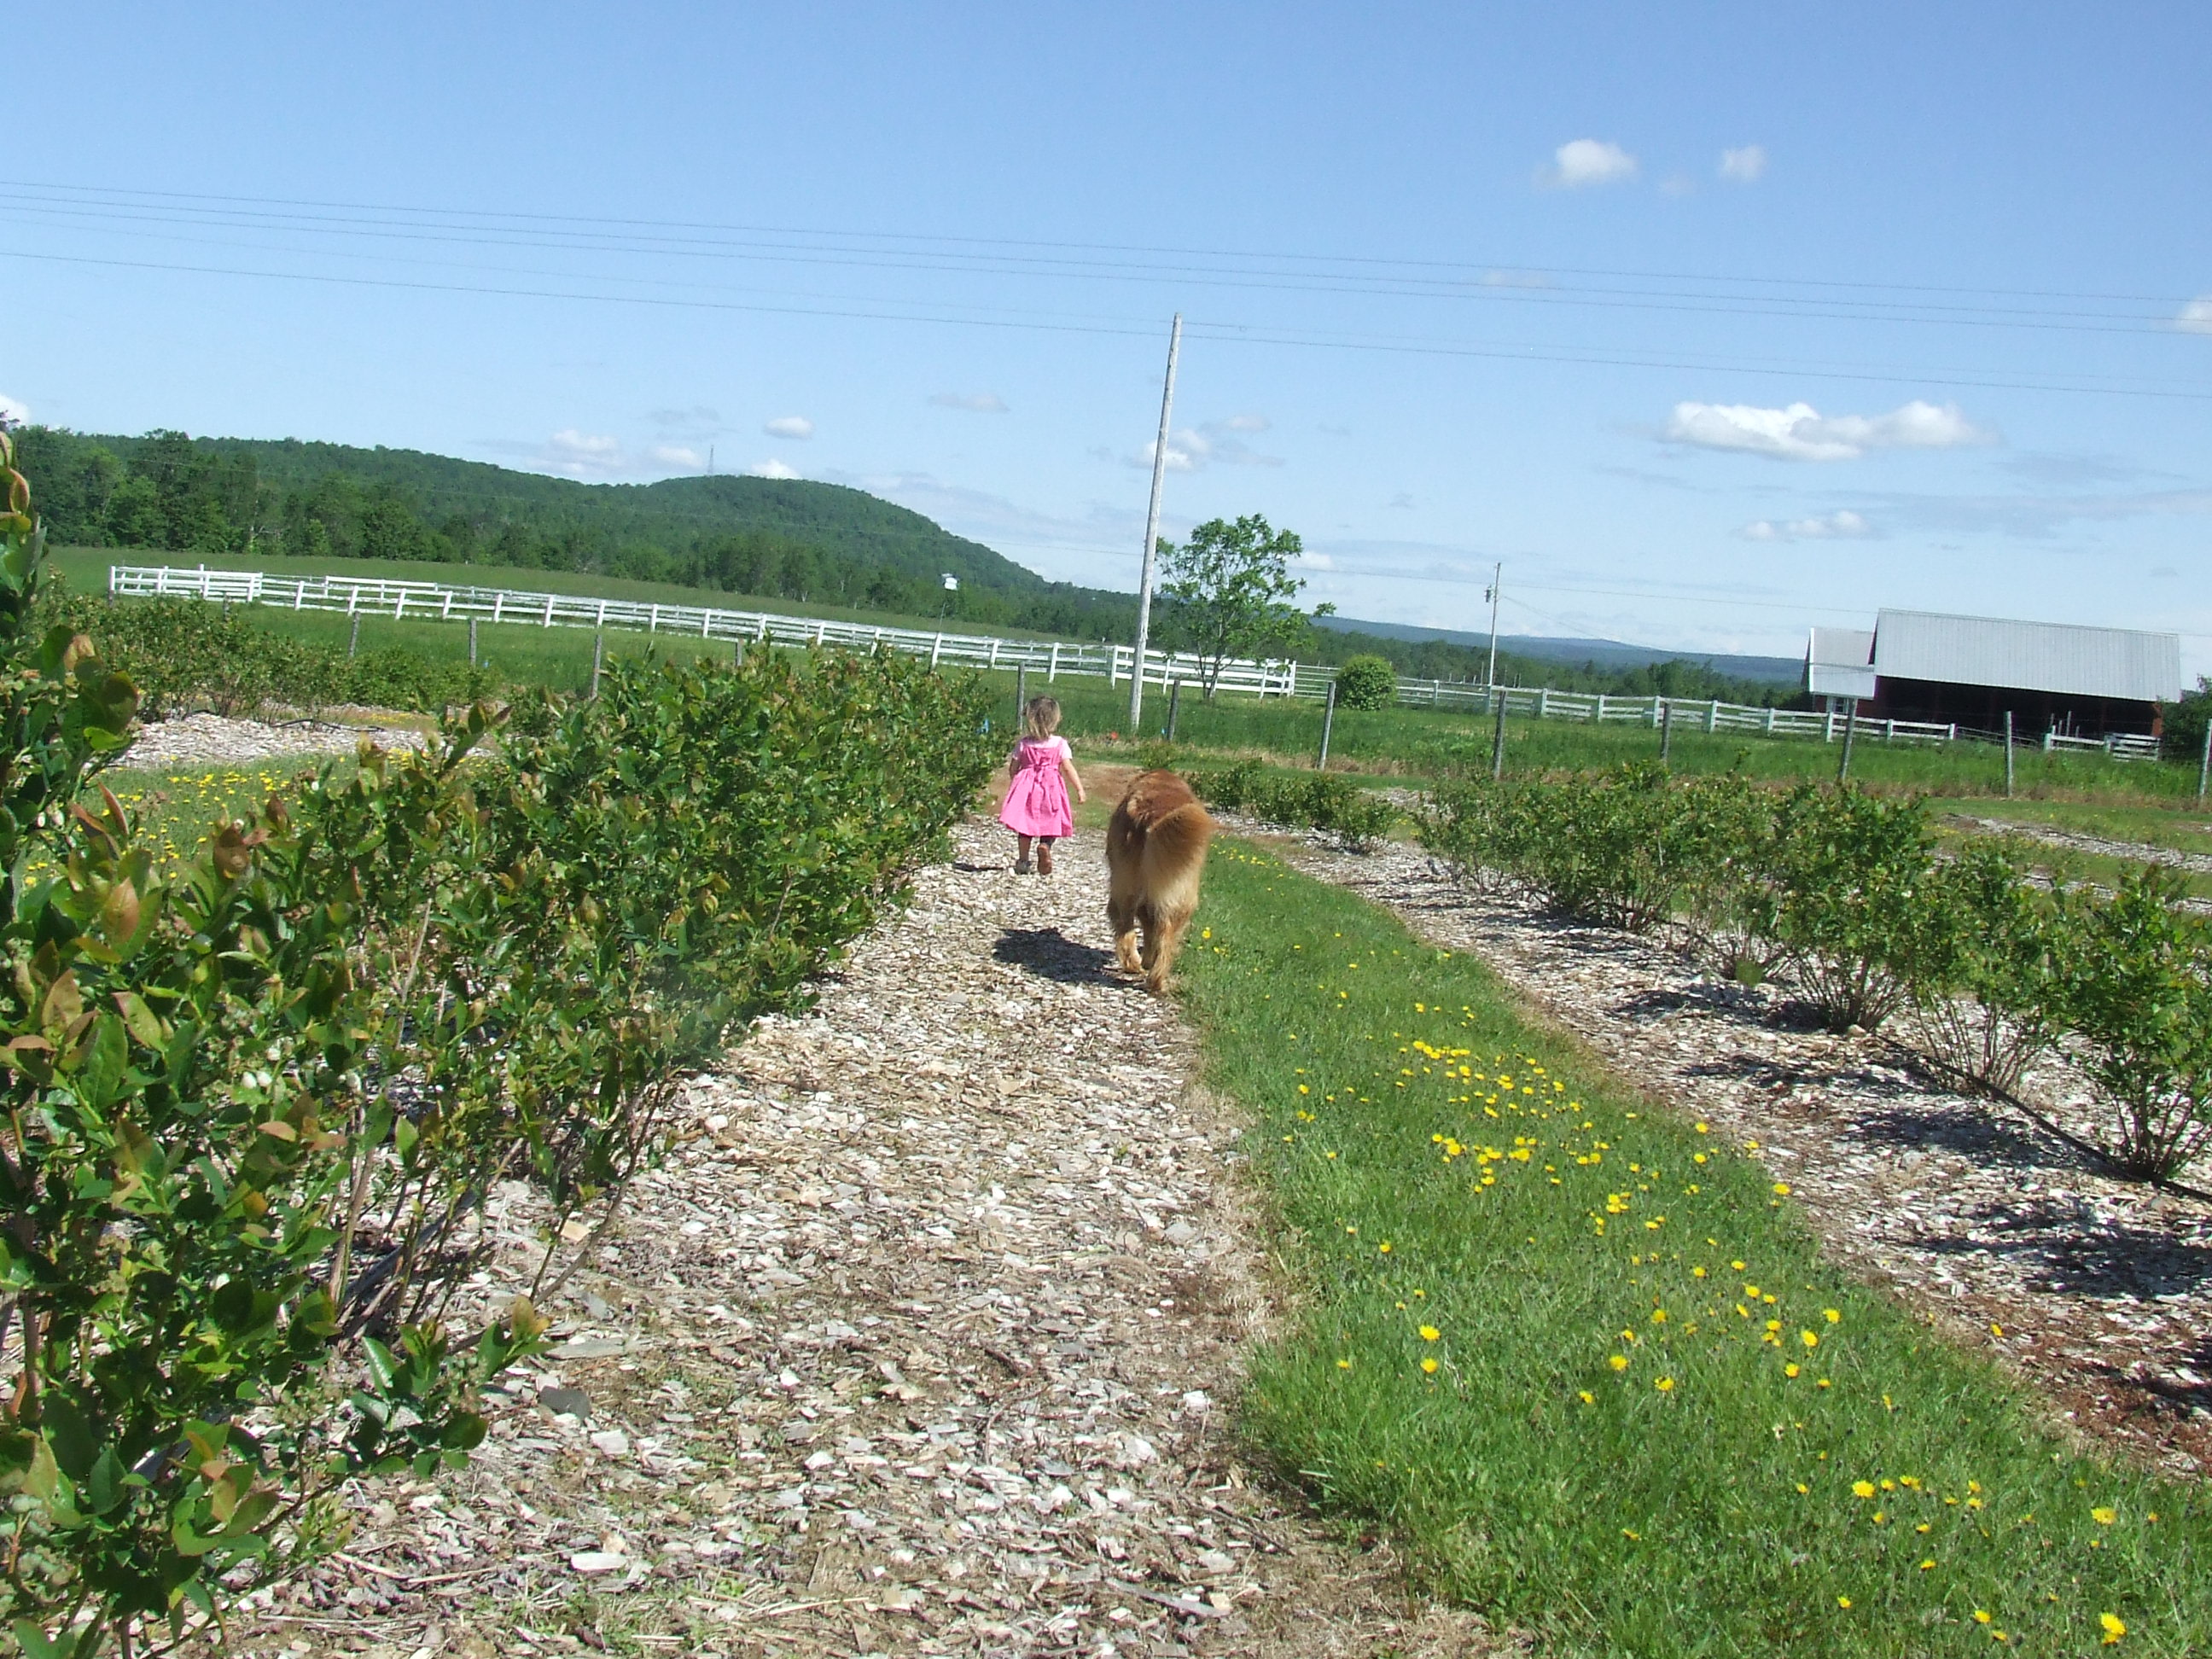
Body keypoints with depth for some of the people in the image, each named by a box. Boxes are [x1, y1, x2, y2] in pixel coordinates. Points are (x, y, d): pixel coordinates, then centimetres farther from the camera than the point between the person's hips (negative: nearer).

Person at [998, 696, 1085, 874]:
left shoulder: (1023, 744, 0)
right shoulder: (1060, 744, -3)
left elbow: (1013, 769, 5)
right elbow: (1068, 768, -7)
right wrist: (1080, 789, -3)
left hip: (1026, 787, 1)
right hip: (1051, 787, -1)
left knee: (1024, 827, 10)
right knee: (1050, 826, 4)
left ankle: (1022, 860, 8)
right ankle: (1045, 846, -25)